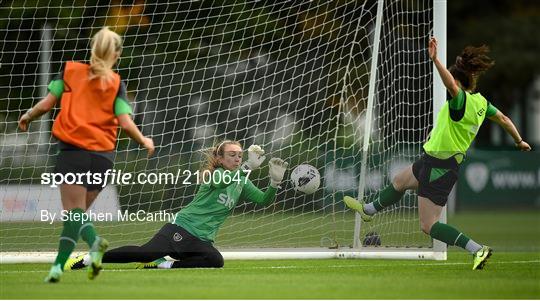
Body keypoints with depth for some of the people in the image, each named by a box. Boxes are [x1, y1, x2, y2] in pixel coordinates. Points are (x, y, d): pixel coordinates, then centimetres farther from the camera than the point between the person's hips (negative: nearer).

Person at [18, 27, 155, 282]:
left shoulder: (70, 70, 6)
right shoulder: (115, 83, 5)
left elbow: (46, 104, 2)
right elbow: (125, 123, -3)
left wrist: (27, 117, 21)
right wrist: (145, 142, 14)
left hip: (73, 149, -2)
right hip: (103, 154, 2)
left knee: (74, 211, -6)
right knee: (78, 211, 13)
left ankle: (93, 241, -34)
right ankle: (59, 265, -3)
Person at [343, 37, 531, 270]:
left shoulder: (461, 100, -25)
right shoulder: (480, 101, 1)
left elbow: (451, 85, -47)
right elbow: (503, 119, 13)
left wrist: (435, 60, -60)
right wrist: (519, 141, 29)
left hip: (440, 168, -10)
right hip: (434, 161, 10)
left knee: (429, 226, -5)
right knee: (399, 182, 32)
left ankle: (478, 250, -11)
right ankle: (369, 209, 58)